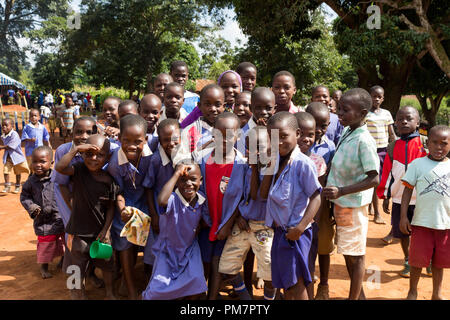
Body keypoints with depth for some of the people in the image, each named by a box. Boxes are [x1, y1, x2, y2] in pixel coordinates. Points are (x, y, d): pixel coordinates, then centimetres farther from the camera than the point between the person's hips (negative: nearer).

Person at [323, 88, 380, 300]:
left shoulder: (364, 141, -21)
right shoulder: (346, 134, 4)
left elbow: (374, 179, -22)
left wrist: (341, 191, -27)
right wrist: (336, 193, 9)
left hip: (353, 206, -8)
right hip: (340, 203, 8)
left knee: (355, 255, 6)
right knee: (347, 253, 19)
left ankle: (354, 297, 21)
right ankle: (359, 294, 36)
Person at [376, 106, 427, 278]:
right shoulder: (393, 147, 4)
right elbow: (387, 173, 8)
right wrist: (385, 197, 8)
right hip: (399, 198, 3)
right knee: (402, 233, 12)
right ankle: (408, 262, 30)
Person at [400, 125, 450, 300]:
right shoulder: (418, 164, -3)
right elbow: (408, 190, -2)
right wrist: (403, 216, -7)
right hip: (422, 222, -2)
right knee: (418, 260, 7)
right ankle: (412, 291, 28)